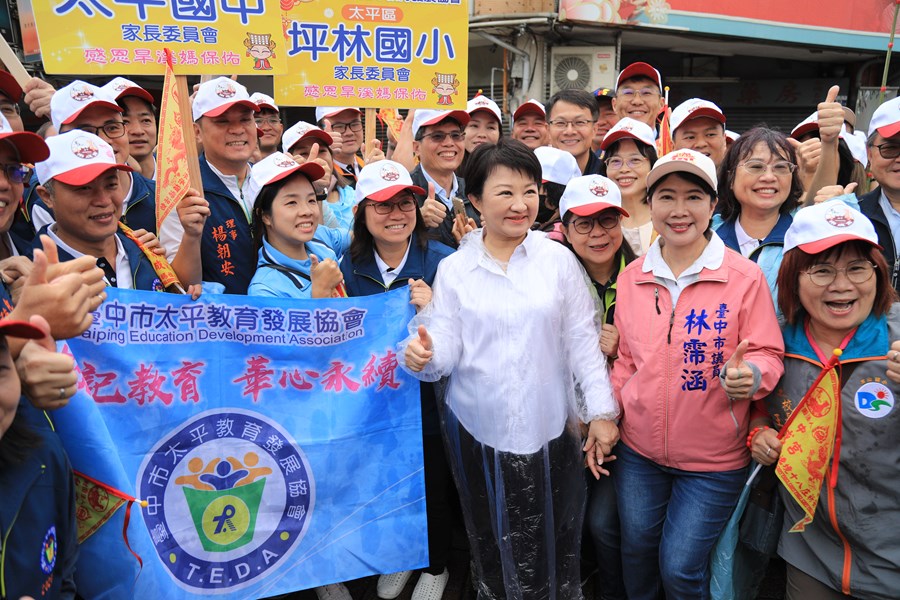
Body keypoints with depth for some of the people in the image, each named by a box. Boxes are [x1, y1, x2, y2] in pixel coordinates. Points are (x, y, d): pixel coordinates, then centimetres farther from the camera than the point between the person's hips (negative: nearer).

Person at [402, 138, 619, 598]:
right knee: (493, 547, 17)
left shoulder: (559, 259, -2)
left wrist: (601, 411, -4)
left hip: (550, 429, 0)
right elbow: (447, 346, -4)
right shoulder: (453, 269, -1)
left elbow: (582, 341, 0)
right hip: (477, 431, 1)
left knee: (556, 547, 13)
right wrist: (425, 356, -26)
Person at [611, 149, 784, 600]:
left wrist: (750, 374, -28)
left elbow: (768, 356, -7)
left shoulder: (745, 277, -11)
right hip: (638, 450, 3)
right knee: (636, 555, 17)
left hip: (713, 459, -3)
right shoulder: (631, 276, 0)